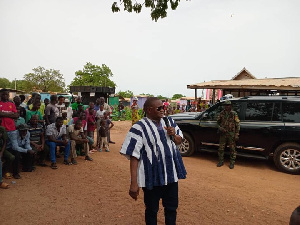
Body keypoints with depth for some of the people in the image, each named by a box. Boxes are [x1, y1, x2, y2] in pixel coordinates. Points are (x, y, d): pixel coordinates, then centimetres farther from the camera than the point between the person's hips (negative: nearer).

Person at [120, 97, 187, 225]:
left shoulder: (169, 122, 5)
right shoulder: (139, 128, -14)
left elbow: (179, 141, 16)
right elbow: (134, 156, -17)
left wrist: (174, 135, -7)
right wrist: (134, 183, -20)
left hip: (172, 174, 5)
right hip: (152, 177, -5)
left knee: (172, 207, 20)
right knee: (152, 210, 14)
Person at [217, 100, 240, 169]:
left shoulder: (234, 114, -4)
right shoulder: (222, 113, 4)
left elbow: (237, 125, -3)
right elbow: (218, 122, 15)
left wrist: (236, 134, -8)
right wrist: (220, 128, -5)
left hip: (231, 134, -3)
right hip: (223, 134, 3)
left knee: (232, 149, 3)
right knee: (221, 148, 7)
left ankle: (232, 163, 15)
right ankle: (221, 161, 20)